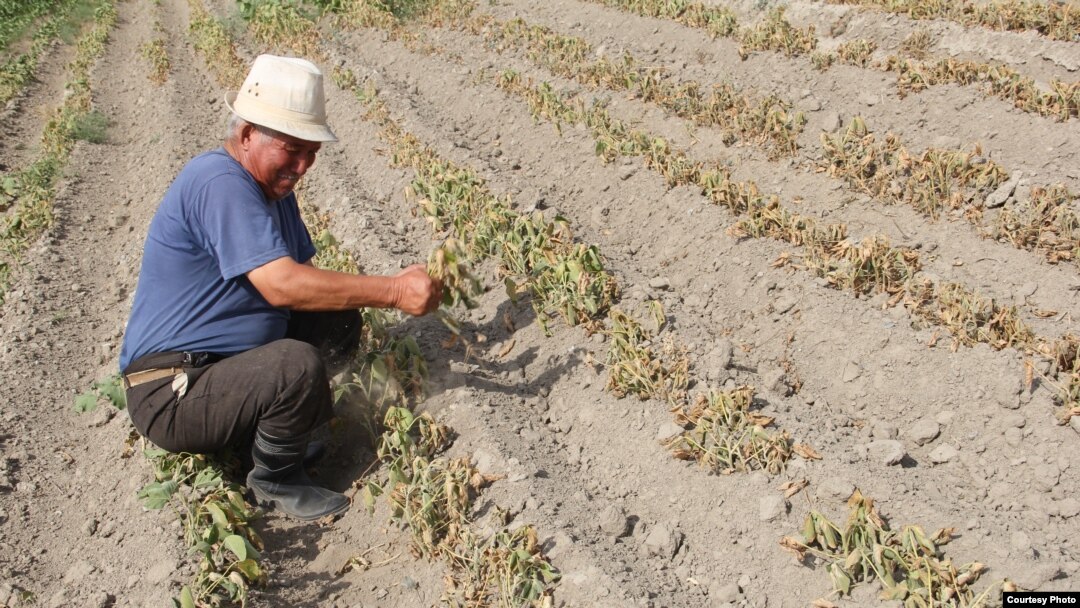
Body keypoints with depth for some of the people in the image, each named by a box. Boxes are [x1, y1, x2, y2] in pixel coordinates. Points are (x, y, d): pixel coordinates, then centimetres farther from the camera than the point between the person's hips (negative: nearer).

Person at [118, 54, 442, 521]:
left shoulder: (273, 186, 10)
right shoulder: (220, 183, -23)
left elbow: (304, 274, 8)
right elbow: (282, 285, -33)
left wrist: (396, 288, -8)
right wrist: (393, 292, -30)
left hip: (224, 361, 10)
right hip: (172, 395, -9)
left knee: (338, 322, 5)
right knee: (298, 364, -32)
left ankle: (255, 425, 9)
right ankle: (277, 481, -4)